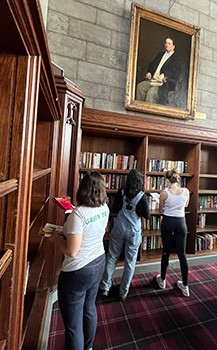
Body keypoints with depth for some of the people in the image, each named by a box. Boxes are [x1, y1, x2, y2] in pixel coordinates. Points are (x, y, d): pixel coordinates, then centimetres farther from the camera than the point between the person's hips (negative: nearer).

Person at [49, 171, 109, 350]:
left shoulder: (78, 214, -29)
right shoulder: (105, 208, -7)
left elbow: (72, 251, -24)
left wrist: (56, 238, -7)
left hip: (78, 272, -7)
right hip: (98, 263, 8)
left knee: (73, 323, 16)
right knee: (89, 308, 30)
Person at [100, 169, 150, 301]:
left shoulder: (121, 192, -5)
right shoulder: (142, 196, -12)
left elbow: (115, 209, 2)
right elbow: (147, 216, -8)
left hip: (119, 228, 2)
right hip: (133, 231, -2)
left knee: (112, 257, 17)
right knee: (130, 261, 15)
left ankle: (105, 287, 29)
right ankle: (123, 292, 29)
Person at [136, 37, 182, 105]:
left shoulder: (177, 59, 7)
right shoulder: (160, 54, 28)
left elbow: (176, 75, -3)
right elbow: (152, 64, 26)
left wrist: (164, 77, -18)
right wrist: (149, 72, 2)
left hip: (165, 83, -5)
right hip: (153, 79, 6)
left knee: (152, 91, -34)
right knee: (140, 86, -21)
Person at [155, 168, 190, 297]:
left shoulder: (164, 193, -13)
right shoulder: (186, 191, -7)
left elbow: (161, 211, 0)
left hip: (167, 222, -1)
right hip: (181, 223, 2)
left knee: (166, 252, 15)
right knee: (182, 254, 13)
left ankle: (162, 280, 33)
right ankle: (185, 286, 26)